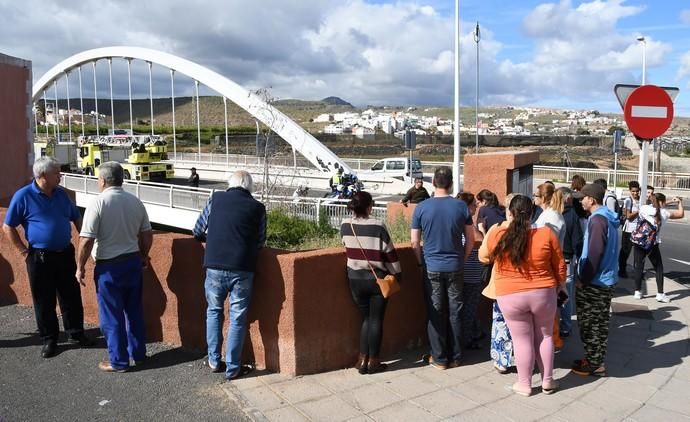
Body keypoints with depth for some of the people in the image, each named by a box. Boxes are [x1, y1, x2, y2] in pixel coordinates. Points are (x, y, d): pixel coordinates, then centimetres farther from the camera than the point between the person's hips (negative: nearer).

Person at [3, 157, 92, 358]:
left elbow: (76, 218, 16)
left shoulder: (61, 193, 5)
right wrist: (24, 251, -7)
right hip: (39, 257, -4)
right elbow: (8, 227, -5)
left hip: (65, 253, 4)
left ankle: (76, 333, 24)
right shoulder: (23, 196, -9)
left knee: (71, 296, 10)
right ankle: (49, 339, 20)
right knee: (44, 300, 7)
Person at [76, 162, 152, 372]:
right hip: (133, 262, 6)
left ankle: (118, 361, 16)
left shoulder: (98, 203, -16)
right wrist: (144, 256, 22)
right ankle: (138, 354, 29)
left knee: (112, 316, 7)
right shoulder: (135, 201, 1)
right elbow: (147, 234, 7)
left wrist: (80, 267, -6)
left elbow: (86, 241, -18)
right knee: (134, 311, 17)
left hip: (109, 266, -5)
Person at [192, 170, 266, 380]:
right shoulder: (257, 207, 2)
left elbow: (197, 231, 13)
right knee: (238, 318, 9)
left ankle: (214, 361, 26)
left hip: (215, 267, 2)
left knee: (214, 311, 21)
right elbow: (260, 242, 6)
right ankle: (233, 367, 15)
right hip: (242, 270, -1)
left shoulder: (215, 199, 5)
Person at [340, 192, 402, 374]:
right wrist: (397, 274, 3)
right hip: (377, 279, -3)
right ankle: (373, 361, 13)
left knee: (365, 318, 16)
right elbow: (390, 253, -9)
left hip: (355, 279, 3)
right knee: (376, 319, 7)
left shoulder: (345, 226, -4)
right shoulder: (377, 226, -15)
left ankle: (363, 359, 14)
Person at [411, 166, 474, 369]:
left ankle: (439, 358, 14)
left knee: (435, 313, 7)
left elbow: (415, 242, -4)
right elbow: (470, 240, 3)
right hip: (455, 267, 1)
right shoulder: (461, 206, -4)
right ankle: (455, 357, 21)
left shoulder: (421, 208, -7)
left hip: (432, 267, -1)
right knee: (455, 312, 11)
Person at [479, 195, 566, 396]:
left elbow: (483, 257, 9)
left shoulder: (496, 236, -11)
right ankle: (547, 381, 30)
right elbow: (560, 267, 0)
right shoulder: (547, 234, -9)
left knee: (522, 340, 11)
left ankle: (524, 384, 23)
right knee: (544, 337, 19)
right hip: (543, 293, 1)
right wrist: (559, 286, 18)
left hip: (510, 297, -1)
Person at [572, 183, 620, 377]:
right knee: (598, 322, 16)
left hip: (594, 282, -9)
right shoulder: (608, 218, 12)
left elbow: (594, 253, -23)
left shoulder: (597, 219, -18)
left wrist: (583, 279, -16)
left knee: (590, 324, 1)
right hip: (606, 280, 9)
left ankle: (594, 364, 10)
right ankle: (595, 359, 26)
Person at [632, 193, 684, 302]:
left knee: (639, 267, 10)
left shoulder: (644, 208, -1)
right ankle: (660, 294, 11)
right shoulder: (664, 213, -3)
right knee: (659, 269, 12)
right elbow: (681, 214, 10)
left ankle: (637, 292, 13)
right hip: (653, 244, -2)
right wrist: (679, 202, 24)